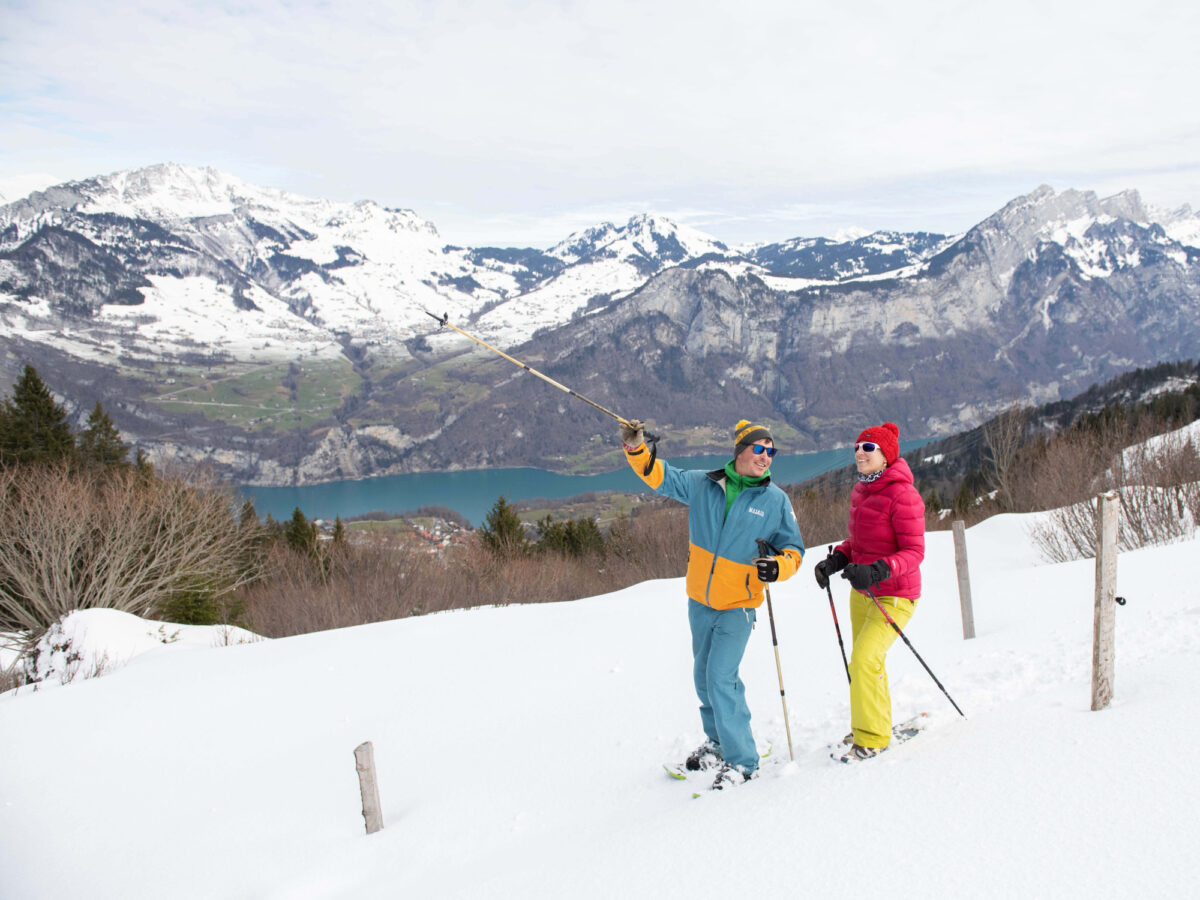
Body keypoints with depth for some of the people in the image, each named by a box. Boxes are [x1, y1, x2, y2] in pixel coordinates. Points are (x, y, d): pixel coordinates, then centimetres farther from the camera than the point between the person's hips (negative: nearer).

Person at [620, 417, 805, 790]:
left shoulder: (776, 501, -7)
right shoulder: (703, 485, -3)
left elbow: (793, 549, -1)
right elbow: (659, 475, 3)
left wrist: (777, 567, -23)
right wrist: (636, 448, -14)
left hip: (738, 605, -4)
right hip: (700, 600, 4)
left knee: (721, 677, -12)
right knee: (704, 676, 16)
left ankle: (741, 759, 2)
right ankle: (719, 742, 38)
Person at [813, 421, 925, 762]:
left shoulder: (902, 495, -20)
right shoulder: (860, 491, 6)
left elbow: (914, 551, -21)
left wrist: (877, 571, -35)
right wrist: (835, 560, 0)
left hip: (894, 595, -8)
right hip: (862, 592, 8)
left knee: (864, 660, -16)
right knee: (866, 662, 19)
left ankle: (873, 737, 1)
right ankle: (870, 726, 38)